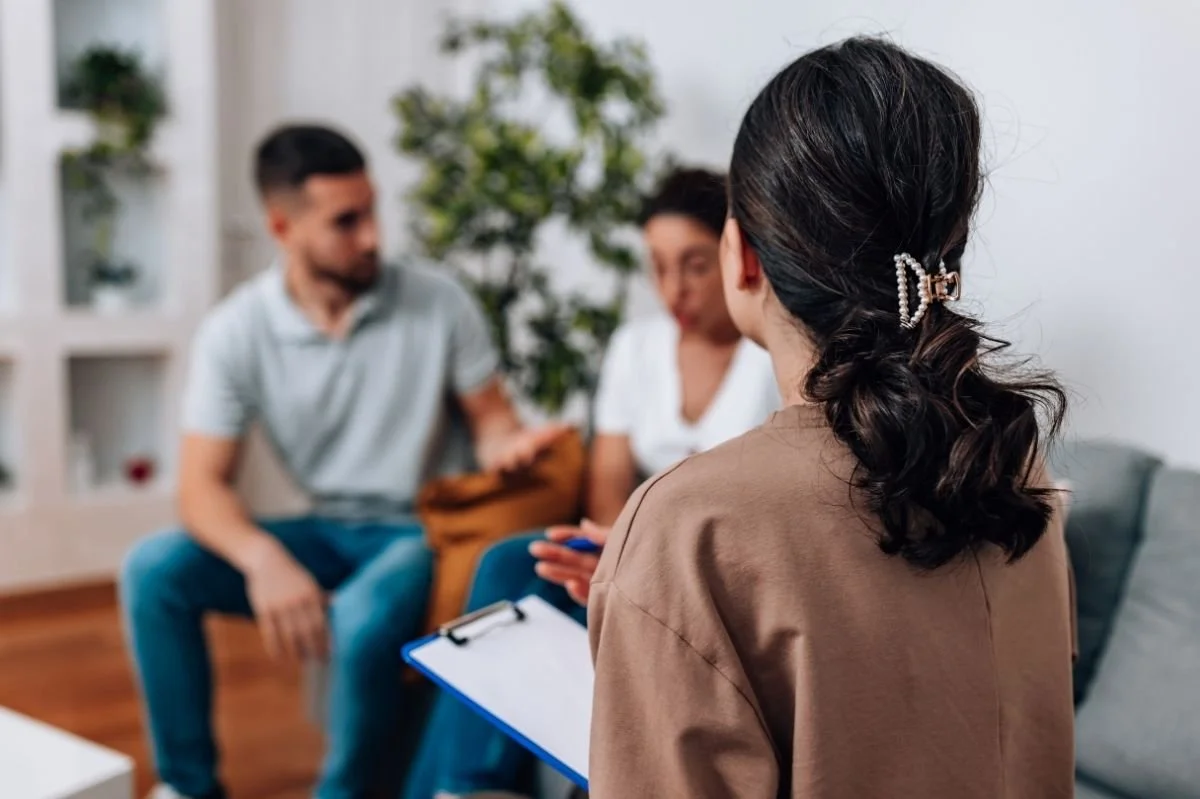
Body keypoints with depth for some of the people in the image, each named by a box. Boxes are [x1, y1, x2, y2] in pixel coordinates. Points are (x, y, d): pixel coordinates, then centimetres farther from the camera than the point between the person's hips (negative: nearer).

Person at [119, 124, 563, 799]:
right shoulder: (236, 331, -7)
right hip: (329, 532, 3)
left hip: (427, 531, -3)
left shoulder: (438, 304, -9)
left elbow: (491, 418, 0)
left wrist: (509, 446, -26)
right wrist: (265, 560, -30)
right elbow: (204, 484, -10)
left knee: (362, 620, -35)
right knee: (153, 569, -16)